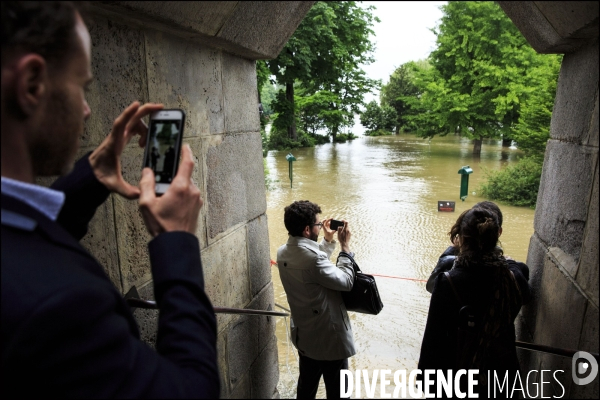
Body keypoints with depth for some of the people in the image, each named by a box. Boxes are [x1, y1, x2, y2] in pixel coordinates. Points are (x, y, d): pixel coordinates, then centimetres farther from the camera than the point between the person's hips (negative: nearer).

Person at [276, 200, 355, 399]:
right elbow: (345, 281, -19)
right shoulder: (313, 257, -30)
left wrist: (328, 240, 10)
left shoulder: (283, 253, -3)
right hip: (329, 337, -8)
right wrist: (345, 246, -13)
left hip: (303, 335, 8)